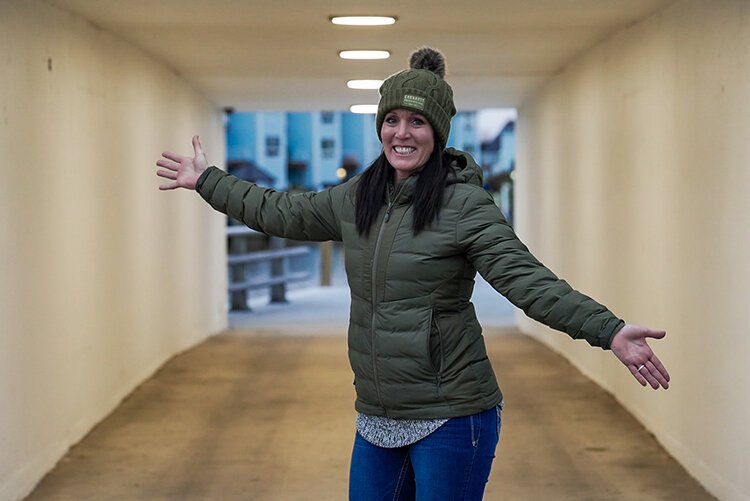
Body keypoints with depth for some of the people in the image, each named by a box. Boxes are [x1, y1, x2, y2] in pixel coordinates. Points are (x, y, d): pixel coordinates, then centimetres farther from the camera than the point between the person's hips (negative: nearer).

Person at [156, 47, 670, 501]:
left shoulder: (465, 204, -12)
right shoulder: (356, 199, 8)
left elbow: (527, 279, -20)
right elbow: (280, 213, 21)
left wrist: (608, 330, -32)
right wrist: (206, 180, 28)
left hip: (450, 417, -6)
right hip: (377, 416, 7)